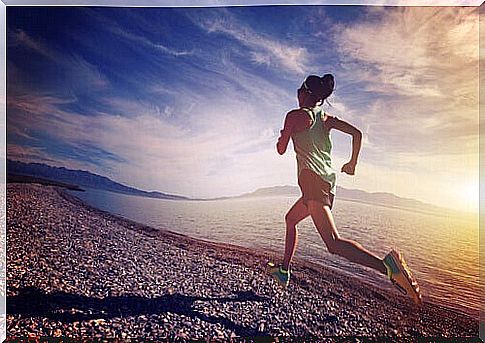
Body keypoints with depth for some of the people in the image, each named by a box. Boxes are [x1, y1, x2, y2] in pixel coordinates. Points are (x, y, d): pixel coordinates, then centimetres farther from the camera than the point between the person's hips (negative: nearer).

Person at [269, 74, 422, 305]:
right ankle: (284, 271, 31)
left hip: (312, 178, -8)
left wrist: (282, 137, 26)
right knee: (290, 219, 24)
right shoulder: (326, 119, 18)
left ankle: (388, 266, -34)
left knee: (334, 243, -17)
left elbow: (281, 149, 3)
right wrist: (352, 164, 18)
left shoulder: (295, 115, 2)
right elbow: (357, 133, 9)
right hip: (329, 179, 8)